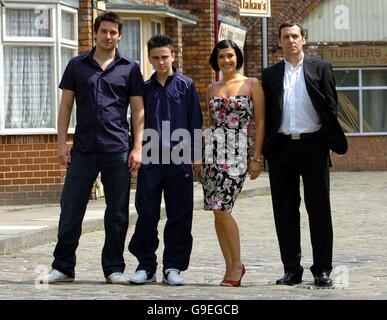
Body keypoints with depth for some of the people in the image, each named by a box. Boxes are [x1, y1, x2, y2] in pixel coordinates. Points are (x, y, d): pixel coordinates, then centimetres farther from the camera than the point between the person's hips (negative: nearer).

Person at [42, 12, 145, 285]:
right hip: (83, 149, 1)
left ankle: (114, 268, 13)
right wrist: (62, 143, 0)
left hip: (117, 150, -1)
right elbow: (66, 106, 9)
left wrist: (137, 148, -4)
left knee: (118, 213, 3)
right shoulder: (77, 65, 9)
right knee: (70, 210, 0)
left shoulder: (130, 69, 7)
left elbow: (139, 111, 5)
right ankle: (63, 267, 9)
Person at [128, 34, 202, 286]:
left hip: (179, 161, -2)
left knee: (179, 217, 2)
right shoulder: (145, 89, 11)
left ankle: (173, 267, 10)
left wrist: (192, 155, -3)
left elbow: (195, 123, 3)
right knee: (146, 215, 1)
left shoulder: (186, 86, 4)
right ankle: (146, 265, 9)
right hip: (150, 161, 2)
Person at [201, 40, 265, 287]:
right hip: (212, 150, 4)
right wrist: (201, 153, 13)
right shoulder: (212, 89, 14)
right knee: (218, 210, 1)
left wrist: (257, 157, -7)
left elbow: (260, 122, 0)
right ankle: (230, 266, 9)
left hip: (239, 150, -4)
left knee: (222, 209, -13)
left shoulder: (252, 84, 2)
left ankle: (236, 264, -1)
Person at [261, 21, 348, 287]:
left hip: (313, 145, -2)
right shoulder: (271, 74, 11)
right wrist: (265, 150, 2)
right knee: (285, 211, 5)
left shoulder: (320, 68, 5)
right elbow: (266, 114, 10)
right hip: (282, 148, 2)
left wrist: (329, 141, -6)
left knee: (319, 210, -1)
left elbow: (331, 107, 2)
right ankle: (292, 269, 12)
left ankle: (322, 269, 4)